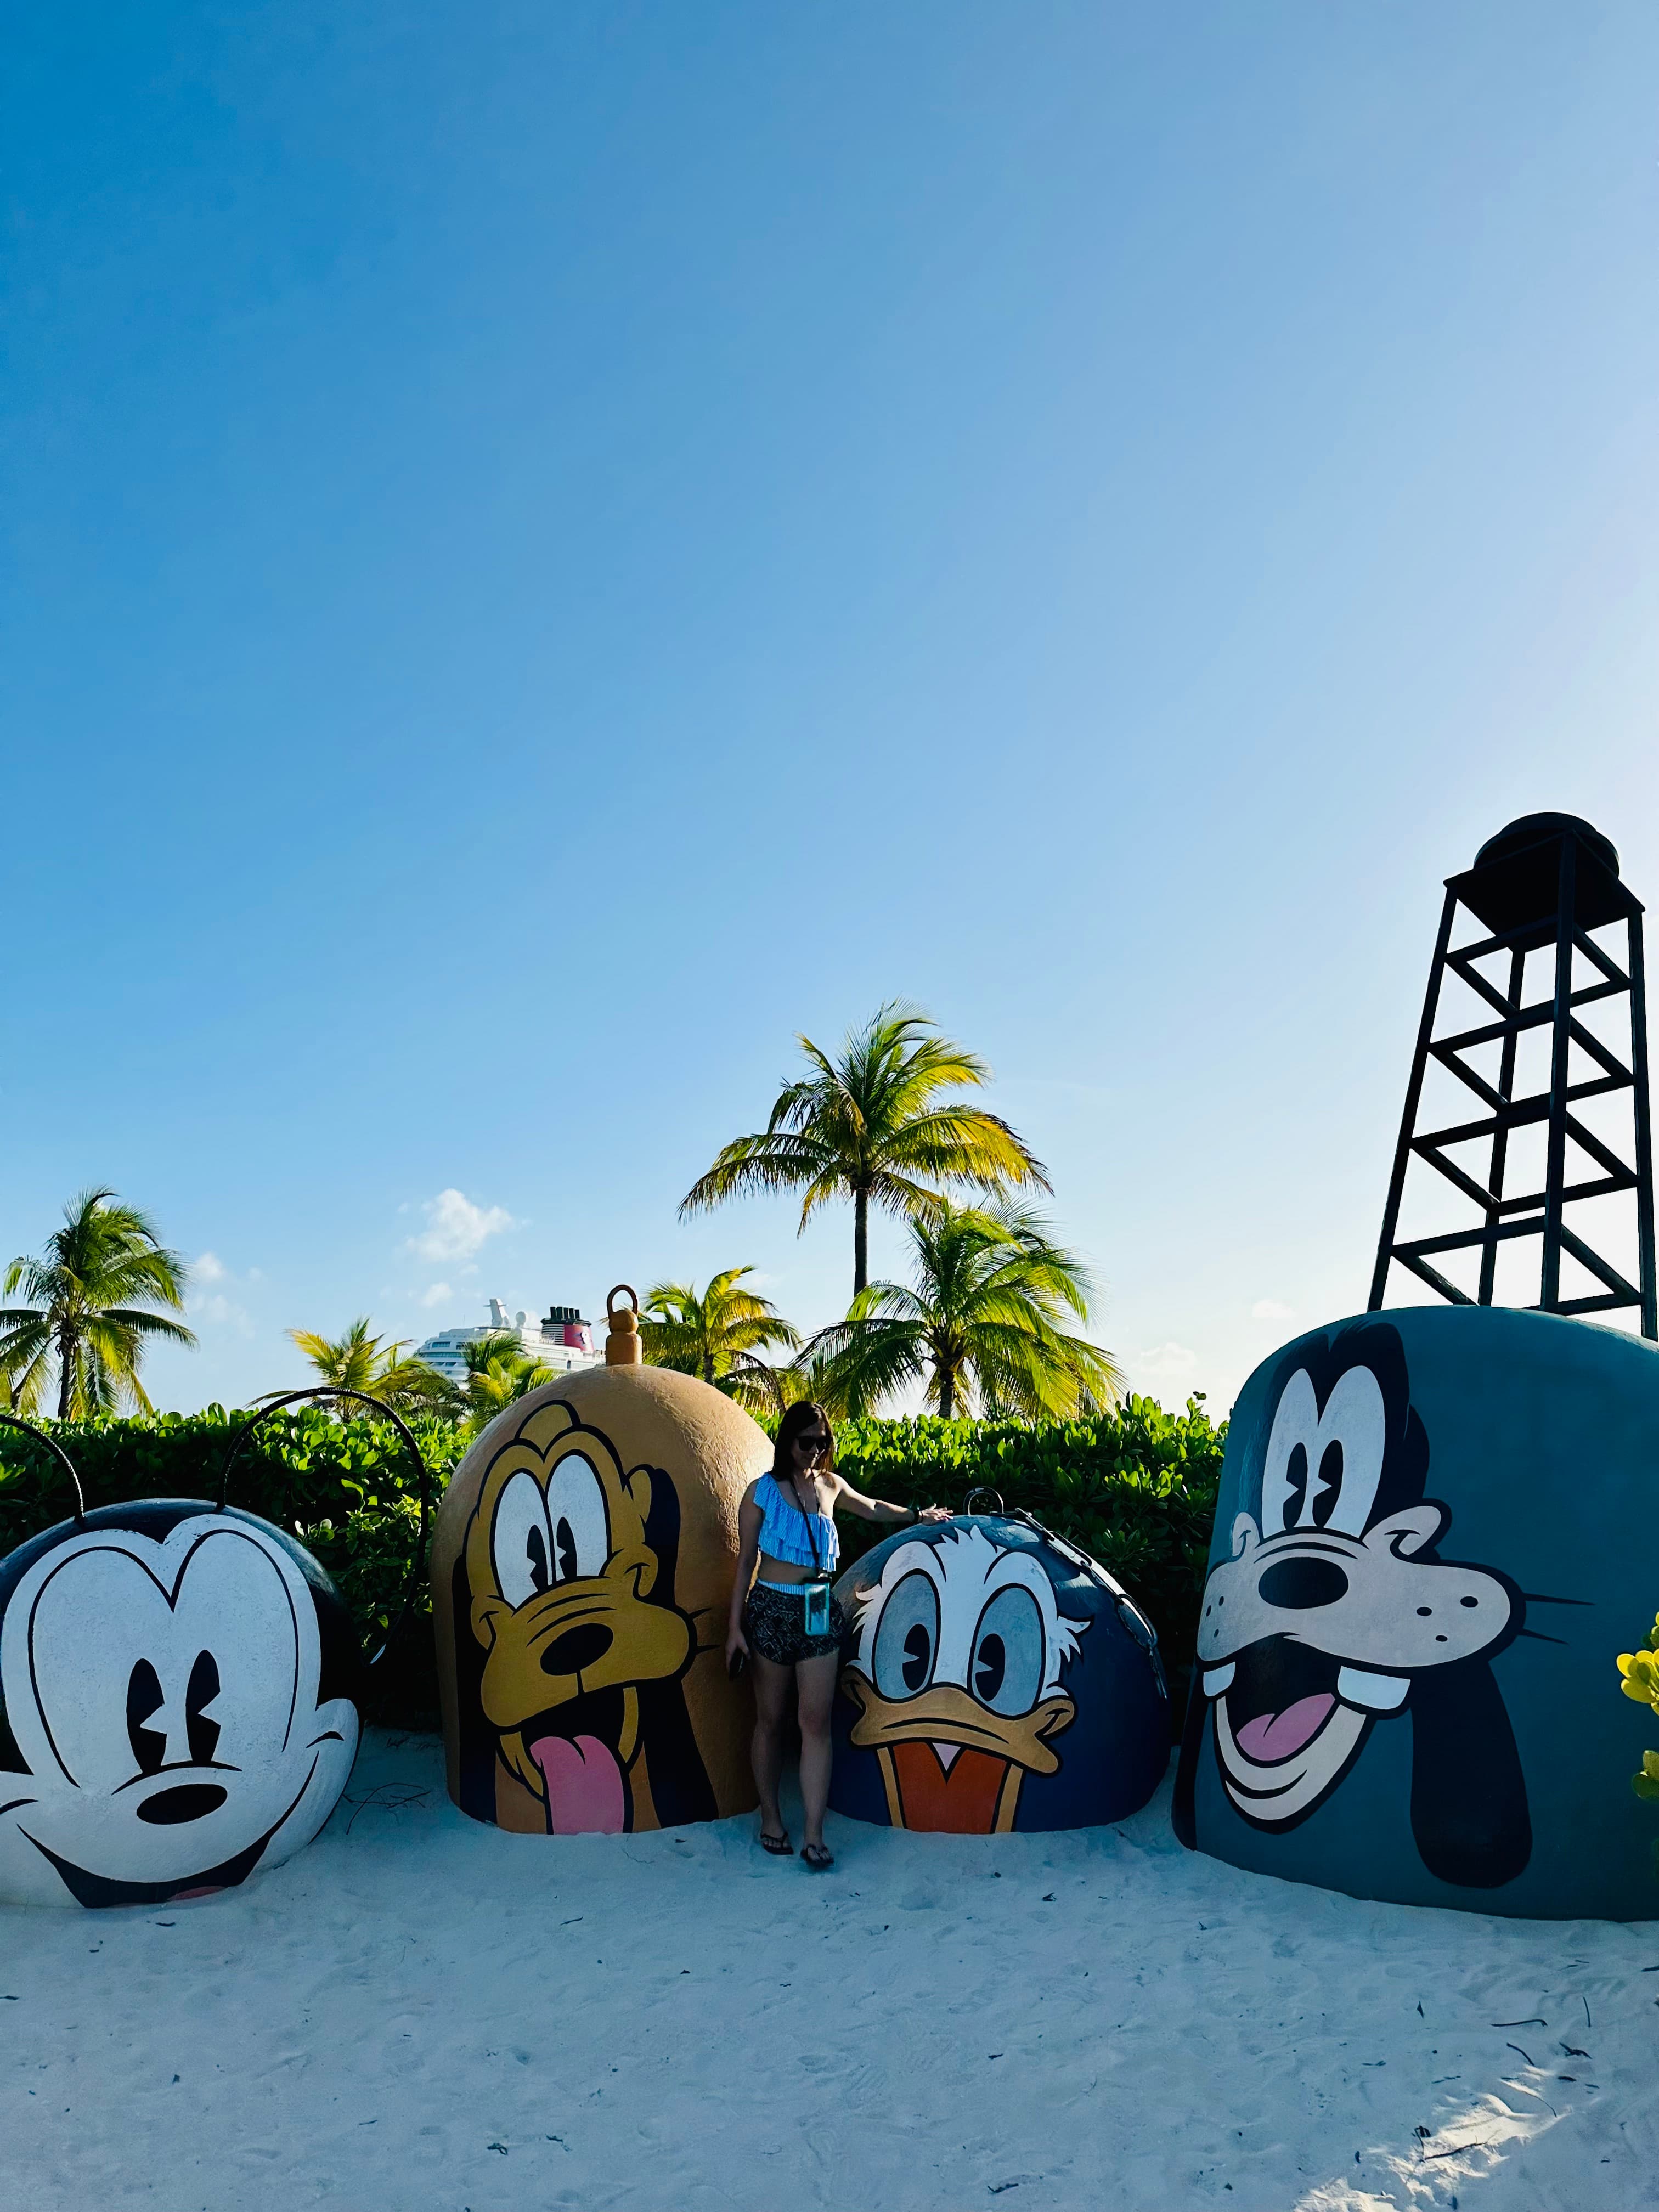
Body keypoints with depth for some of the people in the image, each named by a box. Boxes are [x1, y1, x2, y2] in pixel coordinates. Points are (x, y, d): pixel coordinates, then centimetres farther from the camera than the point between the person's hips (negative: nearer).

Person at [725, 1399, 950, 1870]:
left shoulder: (830, 1486, 8)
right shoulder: (763, 1491, -3)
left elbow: (871, 1508, 29)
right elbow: (746, 1560, -1)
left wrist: (917, 1516, 38)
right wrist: (734, 1625, -3)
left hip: (819, 1613, 3)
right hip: (772, 1609, -3)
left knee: (816, 1721, -2)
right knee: (771, 1720, 7)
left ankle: (814, 1836, 0)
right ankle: (770, 1819, 23)